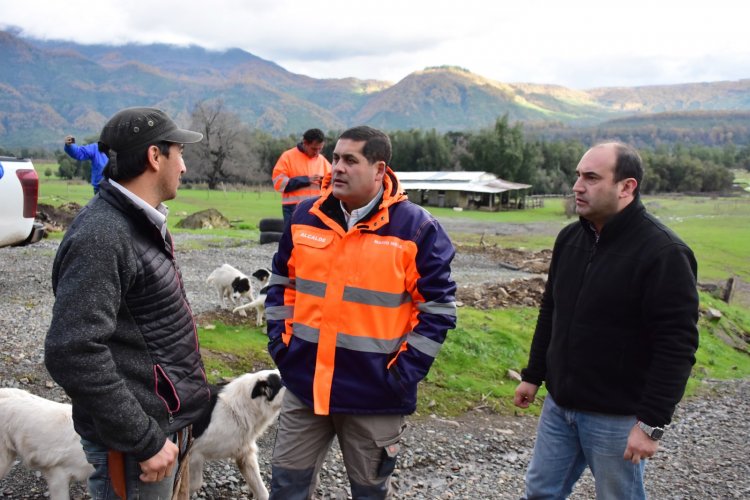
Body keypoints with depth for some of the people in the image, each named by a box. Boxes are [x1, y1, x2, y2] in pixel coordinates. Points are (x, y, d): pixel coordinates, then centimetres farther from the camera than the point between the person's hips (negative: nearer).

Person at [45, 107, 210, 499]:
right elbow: (73, 353, -29)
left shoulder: (140, 223, 8)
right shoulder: (100, 236, -23)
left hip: (163, 420, 9)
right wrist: (145, 440, -23)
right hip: (134, 440, -9)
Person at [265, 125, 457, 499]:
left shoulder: (417, 227, -11)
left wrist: (406, 370, -11)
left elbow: (439, 306, -8)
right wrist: (278, 340, 5)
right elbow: (281, 283, 14)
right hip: (304, 384, 3)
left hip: (375, 395, -3)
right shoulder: (305, 216, 2)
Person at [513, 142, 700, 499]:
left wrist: (652, 423, -21)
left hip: (617, 417, -6)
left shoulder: (663, 252, -18)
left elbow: (677, 346, -20)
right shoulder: (569, 237, 5)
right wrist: (533, 375, 16)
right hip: (559, 404, 7)